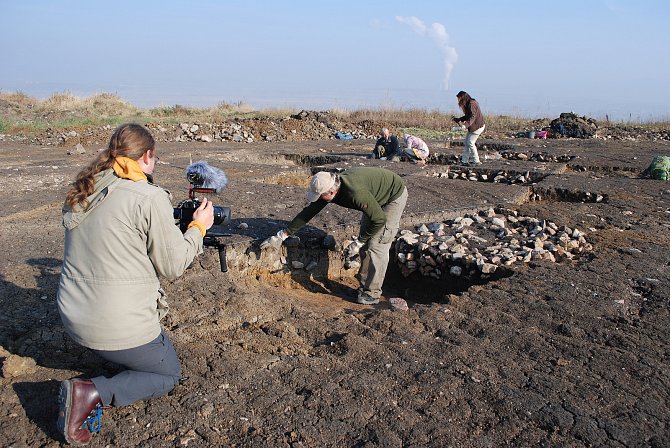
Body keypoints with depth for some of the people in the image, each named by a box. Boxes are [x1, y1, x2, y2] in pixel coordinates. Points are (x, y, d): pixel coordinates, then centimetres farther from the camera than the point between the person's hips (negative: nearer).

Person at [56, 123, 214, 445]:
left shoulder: (81, 193, 4)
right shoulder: (150, 197, -18)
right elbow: (174, 266, -11)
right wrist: (198, 226, 4)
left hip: (72, 318, 8)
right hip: (120, 326, -8)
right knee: (169, 375, 17)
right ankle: (94, 392, -6)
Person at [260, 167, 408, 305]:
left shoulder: (356, 193, -41)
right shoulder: (329, 186, -16)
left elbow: (379, 220, -30)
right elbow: (308, 212, -6)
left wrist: (358, 243, -21)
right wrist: (282, 235, -5)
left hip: (395, 195, -8)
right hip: (376, 198, 8)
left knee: (376, 245, -10)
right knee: (366, 242, 7)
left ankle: (372, 294, -1)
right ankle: (364, 286, 18)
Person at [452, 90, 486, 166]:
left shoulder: (471, 104, -19)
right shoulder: (467, 104, 12)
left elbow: (472, 117, -29)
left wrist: (465, 125, -41)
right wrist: (458, 119, 17)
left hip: (478, 126, -10)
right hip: (472, 127, 10)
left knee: (470, 143, -9)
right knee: (466, 143, 7)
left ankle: (476, 161, -1)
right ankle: (464, 161, 10)